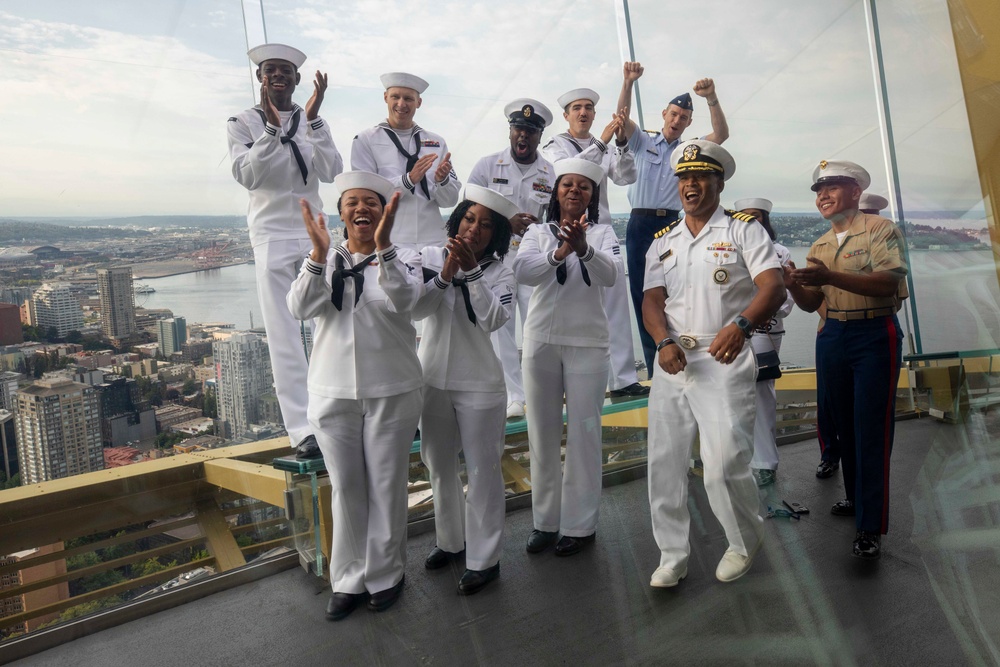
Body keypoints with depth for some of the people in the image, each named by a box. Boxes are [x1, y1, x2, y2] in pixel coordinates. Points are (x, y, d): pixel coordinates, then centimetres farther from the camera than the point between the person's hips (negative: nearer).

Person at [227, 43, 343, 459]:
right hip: (271, 237, -2)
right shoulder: (243, 123, 3)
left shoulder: (311, 121, 9)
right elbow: (246, 175, -12)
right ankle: (302, 430, -3)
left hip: (314, 233, 3)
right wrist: (272, 127, -21)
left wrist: (313, 117, -16)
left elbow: (331, 172, -7)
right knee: (284, 337, -5)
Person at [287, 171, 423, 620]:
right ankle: (349, 579, 25)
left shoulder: (403, 259, -1)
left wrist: (383, 247, -35)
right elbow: (300, 308, -12)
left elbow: (401, 300, -22)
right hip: (333, 393, 2)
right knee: (345, 488, 10)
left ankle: (386, 574, 26)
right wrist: (319, 253, -26)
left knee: (387, 486, 8)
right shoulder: (323, 260, 6)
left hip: (391, 392, -2)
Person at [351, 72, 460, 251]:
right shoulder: (365, 140, 3)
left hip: (432, 242, 3)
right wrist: (409, 180, -19)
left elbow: (450, 200, 7)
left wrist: (442, 180, -13)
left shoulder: (437, 142, 11)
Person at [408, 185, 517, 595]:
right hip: (431, 379, 4)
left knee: (482, 470, 2)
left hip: (478, 385, -3)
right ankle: (451, 540, 38)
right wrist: (445, 274, -24)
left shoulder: (499, 273, -6)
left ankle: (484, 558, 16)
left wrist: (471, 272, -29)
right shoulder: (430, 257, -1)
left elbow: (494, 319, -22)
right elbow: (414, 309, -11)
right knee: (439, 465, 17)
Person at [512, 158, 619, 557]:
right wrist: (559, 254, -31)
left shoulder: (602, 234, 3)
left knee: (584, 433, 1)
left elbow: (610, 275, -16)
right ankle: (545, 521, 22)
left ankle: (580, 525, 14)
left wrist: (583, 248, -36)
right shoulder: (538, 233, 6)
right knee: (542, 434, 9)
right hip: (541, 341, 2)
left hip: (587, 343, -2)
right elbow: (522, 271, -13)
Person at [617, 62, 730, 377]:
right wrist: (628, 83, -20)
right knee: (642, 293, 1)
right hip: (640, 224, 0)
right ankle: (655, 371, 9)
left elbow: (721, 134, -2)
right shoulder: (643, 142, 11)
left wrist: (711, 99, -16)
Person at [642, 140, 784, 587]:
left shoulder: (743, 229, 4)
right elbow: (652, 300, 6)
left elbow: (773, 287, -10)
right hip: (672, 361, 5)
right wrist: (665, 342, -15)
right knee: (664, 462, 5)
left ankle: (744, 542, 20)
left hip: (724, 360, -4)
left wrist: (740, 325, -30)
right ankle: (672, 556, 20)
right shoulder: (663, 241, 16)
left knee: (725, 463, -9)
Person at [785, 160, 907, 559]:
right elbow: (811, 304, 10)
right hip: (832, 337, 6)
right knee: (843, 425, 13)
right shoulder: (819, 247, 13)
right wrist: (793, 285, -12)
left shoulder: (879, 230, -5)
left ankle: (871, 527, -1)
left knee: (871, 431, -6)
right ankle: (856, 499, 30)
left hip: (875, 336, -6)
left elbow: (889, 282, -19)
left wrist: (831, 277, -30)